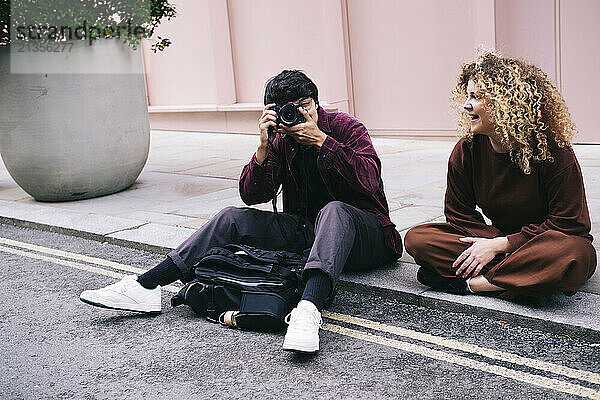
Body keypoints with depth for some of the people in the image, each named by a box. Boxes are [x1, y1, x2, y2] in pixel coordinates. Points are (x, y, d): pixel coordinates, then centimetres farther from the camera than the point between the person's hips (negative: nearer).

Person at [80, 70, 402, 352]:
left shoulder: (346, 127, -6)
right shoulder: (281, 140, 6)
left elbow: (369, 180, -23)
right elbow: (251, 195, -4)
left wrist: (321, 140, -24)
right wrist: (264, 146, -17)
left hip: (361, 230, -4)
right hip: (305, 230, 5)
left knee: (334, 210, -39)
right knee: (234, 218, -10)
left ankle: (308, 309, -62)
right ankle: (146, 287, -17)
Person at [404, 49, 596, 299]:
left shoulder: (553, 150, -18)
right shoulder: (466, 151, -5)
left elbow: (568, 224, -17)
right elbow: (458, 213, 3)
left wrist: (499, 245, -22)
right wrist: (494, 244, -16)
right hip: (497, 235, 4)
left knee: (575, 252, -42)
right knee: (416, 238, -15)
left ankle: (467, 284, -25)